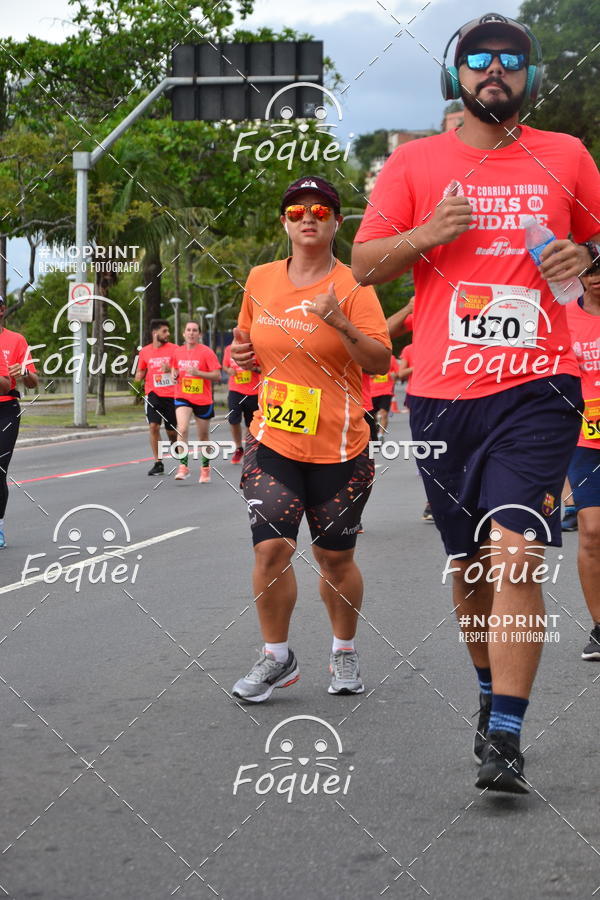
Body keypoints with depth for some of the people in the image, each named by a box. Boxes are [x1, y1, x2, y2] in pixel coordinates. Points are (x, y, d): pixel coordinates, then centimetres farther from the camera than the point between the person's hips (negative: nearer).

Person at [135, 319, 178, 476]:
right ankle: (158, 463, -7)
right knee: (153, 426, -14)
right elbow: (141, 372, 20)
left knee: (171, 431, 4)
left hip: (171, 395, -1)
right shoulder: (145, 352, 7)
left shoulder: (174, 349, 0)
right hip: (153, 395, 1)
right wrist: (138, 378, -2)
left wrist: (170, 369, -19)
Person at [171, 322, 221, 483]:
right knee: (182, 429, -21)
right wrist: (174, 375, 0)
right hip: (182, 397, 2)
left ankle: (205, 467, 27)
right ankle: (183, 466, -19)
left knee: (203, 436, 9)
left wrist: (198, 373, -23)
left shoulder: (206, 352, -8)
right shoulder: (177, 352, 6)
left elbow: (217, 376, -11)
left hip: (203, 399, -2)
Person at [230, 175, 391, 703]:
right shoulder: (260, 281, 7)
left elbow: (380, 362, -13)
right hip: (273, 442, 2)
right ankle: (277, 657, 7)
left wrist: (340, 323, -27)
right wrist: (243, 354, 2)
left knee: (335, 557, 8)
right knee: (271, 547, -11)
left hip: (339, 448, -2)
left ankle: (345, 653, 30)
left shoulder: (352, 286, -6)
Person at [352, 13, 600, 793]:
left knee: (515, 554, -17)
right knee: (471, 566, 13)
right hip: (442, 394, 2)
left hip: (537, 386, -2)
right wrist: (426, 234, -11)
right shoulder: (414, 162, 8)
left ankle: (506, 738, -14)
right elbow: (364, 265, 7)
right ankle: (491, 694, 36)